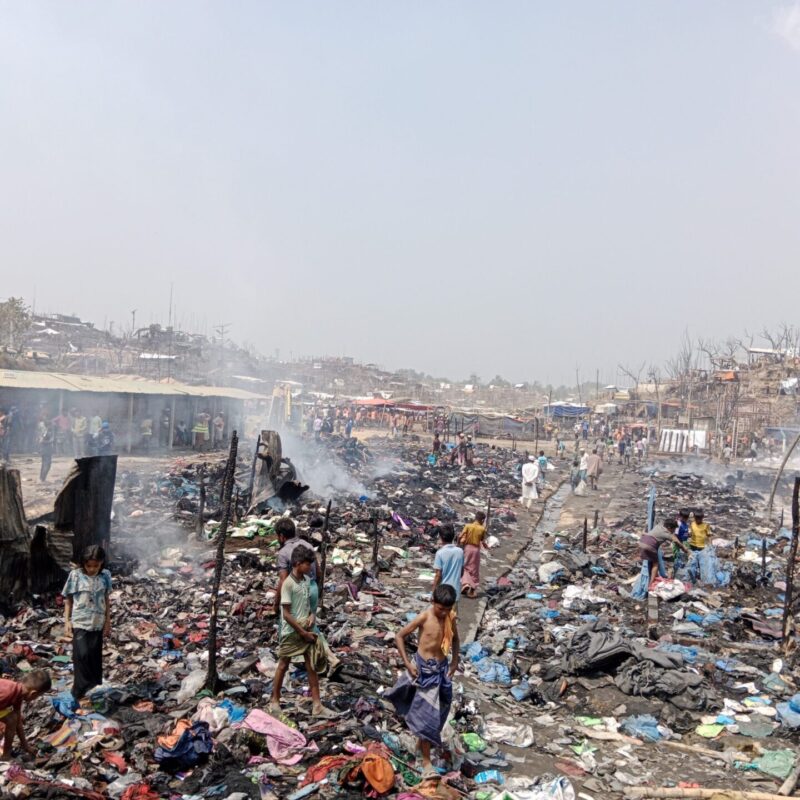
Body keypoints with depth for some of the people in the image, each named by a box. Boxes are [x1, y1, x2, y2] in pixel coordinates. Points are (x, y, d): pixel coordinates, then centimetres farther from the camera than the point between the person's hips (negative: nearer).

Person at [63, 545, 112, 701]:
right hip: (80, 623, -3)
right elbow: (68, 600, 0)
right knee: (82, 655, -13)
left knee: (95, 657, 8)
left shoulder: (105, 576, -1)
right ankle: (82, 691, -4)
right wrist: (67, 621, -3)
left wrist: (108, 621, 9)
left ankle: (95, 689, 20)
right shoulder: (75, 575, -8)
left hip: (98, 624, 3)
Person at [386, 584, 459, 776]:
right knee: (425, 714, -3)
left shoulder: (451, 618, -5)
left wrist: (454, 662, 4)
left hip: (442, 668, 5)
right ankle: (426, 761, 4)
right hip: (424, 668, -5)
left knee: (438, 711, 17)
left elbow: (455, 639, 15)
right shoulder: (424, 618, -19)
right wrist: (407, 664, -15)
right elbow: (399, 636, -13)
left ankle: (423, 739, 42)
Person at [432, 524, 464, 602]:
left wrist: (433, 591, -5)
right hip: (455, 590, 4)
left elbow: (438, 575, -14)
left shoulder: (440, 553, -15)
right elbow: (462, 571, 9)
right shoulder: (460, 551, -1)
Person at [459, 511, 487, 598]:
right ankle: (472, 590, 12)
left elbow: (460, 537, -11)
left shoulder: (468, 526, -5)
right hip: (476, 549, -1)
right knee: (474, 570, 10)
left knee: (465, 568, 14)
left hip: (467, 548, 1)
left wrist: (459, 545, 5)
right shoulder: (482, 529, -8)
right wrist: (486, 547, 17)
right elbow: (483, 542, -3)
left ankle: (465, 584, -7)